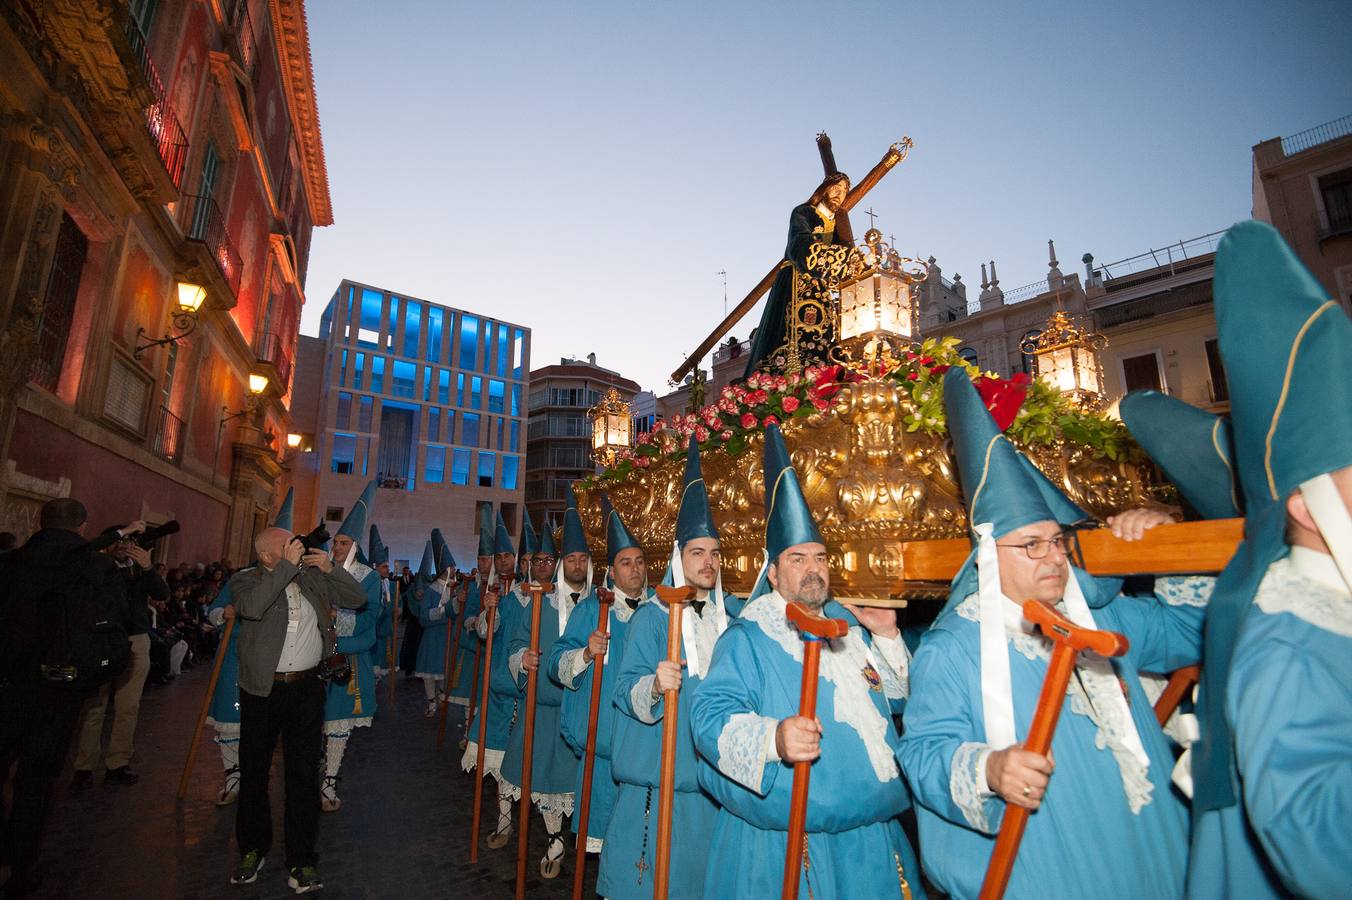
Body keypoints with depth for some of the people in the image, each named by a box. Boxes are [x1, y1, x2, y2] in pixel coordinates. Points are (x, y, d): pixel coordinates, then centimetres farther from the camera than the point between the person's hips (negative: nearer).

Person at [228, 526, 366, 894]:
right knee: (254, 770, 14)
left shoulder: (313, 579, 4)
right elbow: (251, 607, -26)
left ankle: (301, 859, 17)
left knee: (303, 773, 6)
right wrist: (287, 566, -24)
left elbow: (358, 598, 4)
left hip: (307, 688, 1)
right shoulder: (245, 580, -5)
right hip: (261, 689, -1)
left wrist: (330, 568, -8)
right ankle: (253, 848, 35)